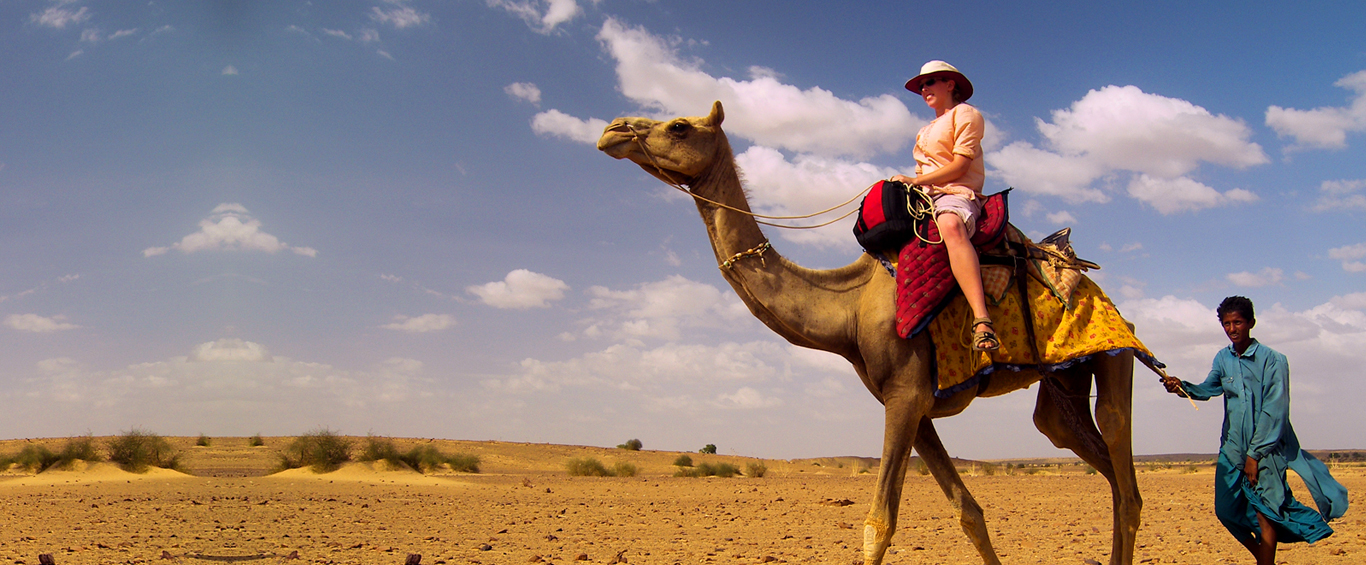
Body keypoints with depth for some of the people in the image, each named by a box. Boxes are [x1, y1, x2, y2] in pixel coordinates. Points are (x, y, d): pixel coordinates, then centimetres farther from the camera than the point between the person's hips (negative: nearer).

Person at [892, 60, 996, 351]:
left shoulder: (966, 114, 7)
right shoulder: (926, 131, 31)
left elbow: (959, 166, -6)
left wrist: (915, 180, -10)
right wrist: (902, 184, 2)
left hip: (957, 194, -10)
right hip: (925, 197, 10)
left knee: (951, 226, -42)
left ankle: (982, 319, -59)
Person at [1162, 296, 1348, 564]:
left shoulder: (1273, 360, -9)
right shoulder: (1223, 358, 8)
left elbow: (1274, 411, -12)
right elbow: (1207, 390, 0)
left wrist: (1255, 453, -14)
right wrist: (1182, 387, -22)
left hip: (1266, 446, -5)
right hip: (1232, 446, 5)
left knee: (1265, 512, -7)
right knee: (1226, 508, 7)